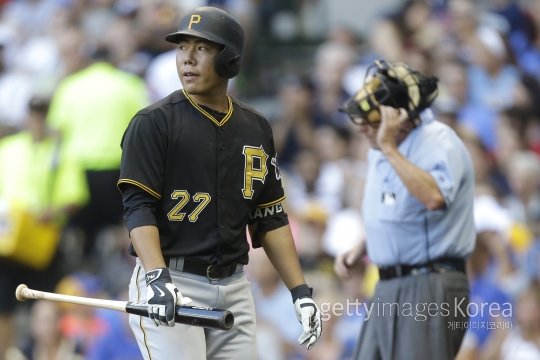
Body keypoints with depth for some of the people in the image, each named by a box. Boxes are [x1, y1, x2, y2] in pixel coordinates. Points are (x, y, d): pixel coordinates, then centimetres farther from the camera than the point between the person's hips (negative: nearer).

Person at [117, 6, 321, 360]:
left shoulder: (257, 129, 12)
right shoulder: (154, 122, -4)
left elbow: (271, 218, 15)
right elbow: (139, 208, -11)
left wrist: (300, 291, 6)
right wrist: (157, 278, -26)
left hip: (234, 288, 5)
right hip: (170, 286, -5)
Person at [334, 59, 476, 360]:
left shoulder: (439, 143, -14)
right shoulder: (380, 152, 15)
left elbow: (434, 198, -35)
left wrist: (389, 148, -28)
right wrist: (360, 250, 13)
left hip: (430, 289, -9)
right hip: (388, 289, 9)